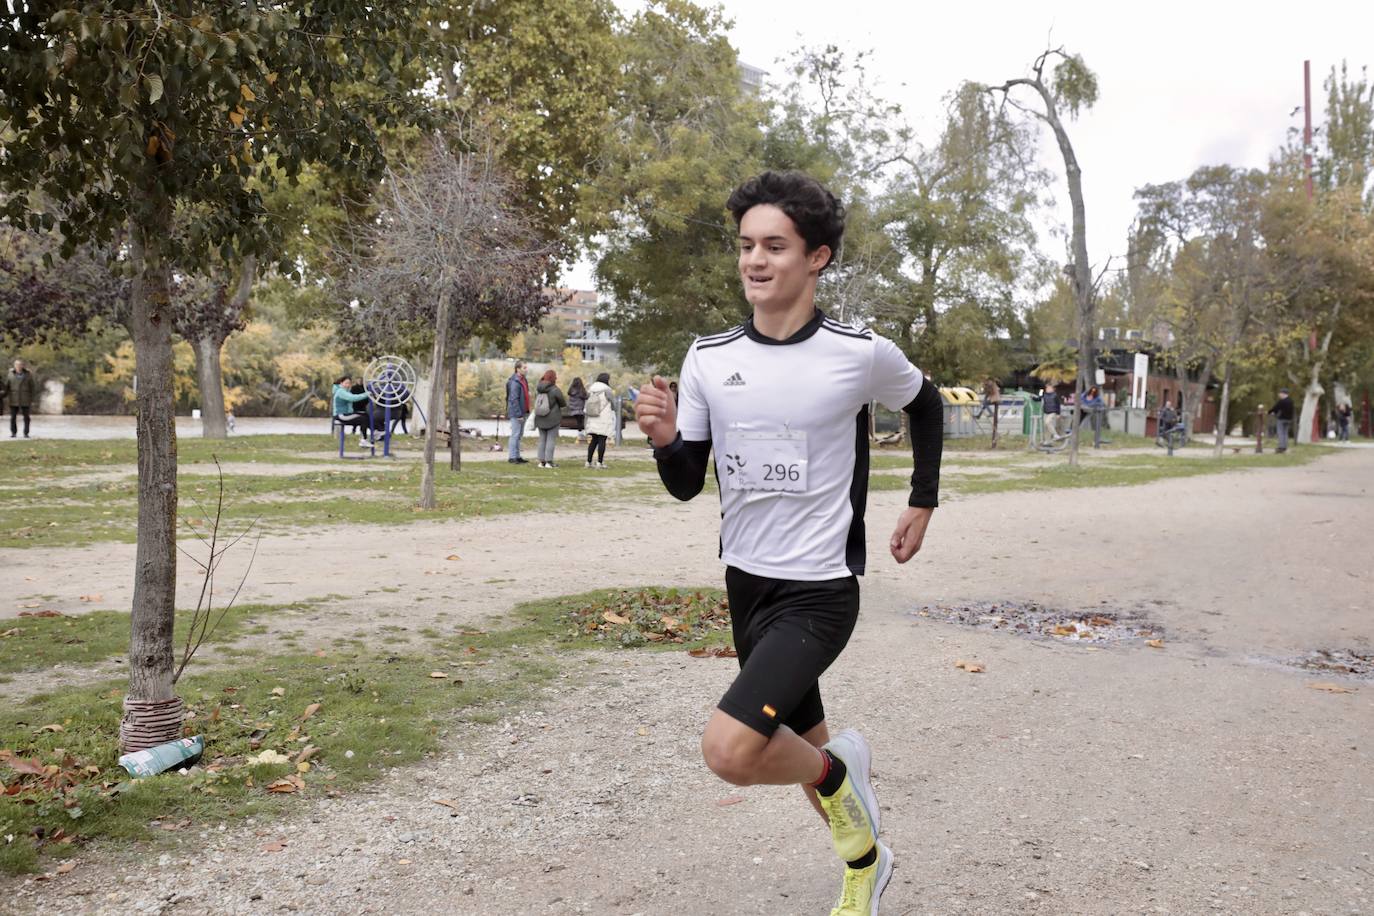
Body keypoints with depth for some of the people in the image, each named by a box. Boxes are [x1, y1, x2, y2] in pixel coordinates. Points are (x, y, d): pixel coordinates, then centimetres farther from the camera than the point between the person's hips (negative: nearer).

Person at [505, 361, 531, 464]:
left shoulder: (523, 380, 12)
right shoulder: (515, 382, -18)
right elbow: (514, 399, -21)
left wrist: (526, 411, 15)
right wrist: (519, 414, -21)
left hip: (522, 412, 9)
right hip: (516, 413, -9)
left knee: (519, 434, 14)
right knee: (515, 434, -4)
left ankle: (517, 456, 21)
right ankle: (512, 457, 2)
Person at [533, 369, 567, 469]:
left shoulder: (538, 388, 0)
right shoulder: (555, 390, -16)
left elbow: (536, 403, 10)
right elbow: (563, 404, -6)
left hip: (540, 419, 5)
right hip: (553, 418, -5)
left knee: (542, 439, 12)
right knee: (551, 440, 0)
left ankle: (542, 461, 11)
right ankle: (548, 461, -2)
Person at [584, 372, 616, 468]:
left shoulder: (591, 389, 7)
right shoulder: (607, 390, -10)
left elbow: (588, 404, 10)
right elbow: (613, 405, -5)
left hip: (592, 420, 6)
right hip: (605, 419, -6)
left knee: (593, 440, 11)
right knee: (602, 440, -2)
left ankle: (588, 461, 10)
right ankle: (599, 462, -4)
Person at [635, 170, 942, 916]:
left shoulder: (862, 354, -12)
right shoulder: (708, 358, -3)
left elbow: (926, 406, 9)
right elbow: (686, 484, 1)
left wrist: (923, 503, 8)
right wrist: (665, 441, -19)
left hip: (819, 593, -5)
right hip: (746, 583, 5)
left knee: (730, 750, -23)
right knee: (800, 752, 20)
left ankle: (839, 770, 8)